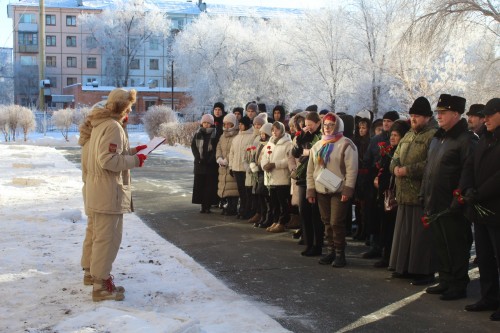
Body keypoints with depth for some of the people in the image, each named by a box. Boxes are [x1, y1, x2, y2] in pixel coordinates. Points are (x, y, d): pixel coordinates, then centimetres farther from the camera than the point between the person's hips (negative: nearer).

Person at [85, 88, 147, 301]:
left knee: (102, 236, 19)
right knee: (107, 238, -5)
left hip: (98, 189, 11)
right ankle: (101, 285, 1)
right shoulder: (113, 126, -17)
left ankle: (100, 278, 29)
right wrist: (134, 160, -15)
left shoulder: (100, 124, 15)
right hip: (109, 191, -11)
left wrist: (130, 151, 10)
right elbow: (108, 160, -24)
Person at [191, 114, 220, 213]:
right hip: (199, 163, 3)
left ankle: (208, 205, 1)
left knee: (210, 185, -3)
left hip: (211, 164, -2)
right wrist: (199, 158, -8)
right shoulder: (198, 134, 9)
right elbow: (193, 146, 5)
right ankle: (202, 205, 7)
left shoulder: (215, 135, 1)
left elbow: (216, 149, -4)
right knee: (199, 185, 1)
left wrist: (210, 160, -14)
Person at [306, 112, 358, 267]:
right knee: (327, 223, 10)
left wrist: (347, 190, -18)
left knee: (336, 223, -8)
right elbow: (311, 170, 15)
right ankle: (331, 251, 18)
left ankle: (340, 253, 1)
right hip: (321, 191, 6)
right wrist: (310, 190, 10)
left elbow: (351, 169, -12)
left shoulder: (346, 144, -5)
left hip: (339, 191, -6)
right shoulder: (317, 146, 14)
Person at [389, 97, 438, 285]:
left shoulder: (434, 136, -10)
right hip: (405, 194, 9)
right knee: (405, 232, 13)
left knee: (421, 234, -5)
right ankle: (406, 267, 23)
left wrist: (408, 170, -19)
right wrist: (396, 167, 0)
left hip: (422, 195, -9)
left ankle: (425, 272, 3)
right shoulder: (408, 135, 19)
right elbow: (396, 157, 23)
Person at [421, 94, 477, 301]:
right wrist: (425, 196, 15)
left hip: (452, 207, -8)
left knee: (456, 248, 1)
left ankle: (458, 287, 10)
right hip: (435, 205, 9)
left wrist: (458, 202, -21)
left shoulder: (466, 140, -13)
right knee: (440, 245, 16)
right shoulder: (438, 138, 16)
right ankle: (445, 281, 27)